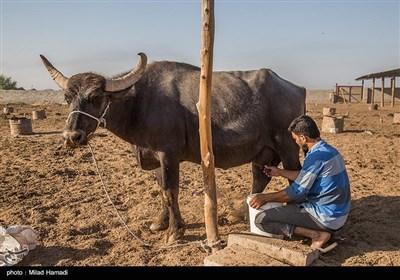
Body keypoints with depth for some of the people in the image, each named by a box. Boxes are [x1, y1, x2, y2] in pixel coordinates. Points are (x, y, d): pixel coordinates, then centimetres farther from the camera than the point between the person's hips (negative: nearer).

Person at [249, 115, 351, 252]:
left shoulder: (317, 156, -21)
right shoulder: (330, 150, 8)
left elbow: (297, 191, -18)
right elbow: (305, 176, 19)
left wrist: (266, 197, -7)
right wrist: (280, 172, 24)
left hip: (326, 218, -10)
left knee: (261, 220, -11)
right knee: (291, 202, 32)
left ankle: (317, 235, -11)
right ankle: (325, 230, 12)